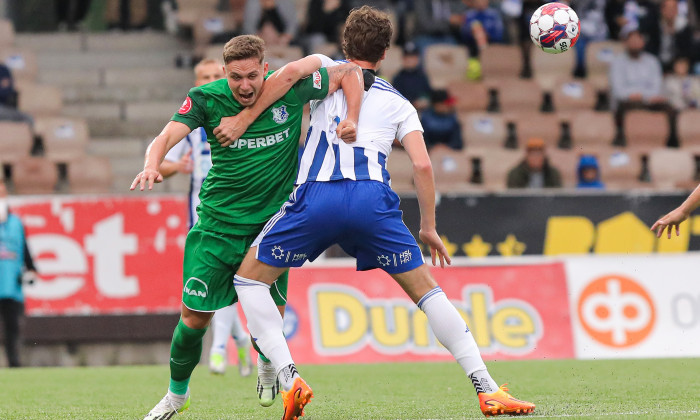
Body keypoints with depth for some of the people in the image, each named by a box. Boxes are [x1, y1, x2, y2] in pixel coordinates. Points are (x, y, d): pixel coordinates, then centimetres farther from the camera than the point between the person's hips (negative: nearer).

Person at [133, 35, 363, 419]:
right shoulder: (205, 99, -12)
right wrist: (152, 165, -45)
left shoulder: (291, 89, -11)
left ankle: (267, 364, 34)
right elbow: (166, 137, -23)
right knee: (195, 316, -1)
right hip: (217, 224, 0)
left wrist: (352, 117, -16)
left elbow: (348, 73, 1)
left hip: (273, 223, 0)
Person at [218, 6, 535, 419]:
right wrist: (429, 227, 21)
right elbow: (422, 165, 12)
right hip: (372, 199, 1)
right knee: (426, 289, 14)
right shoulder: (398, 103, 23)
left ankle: (290, 380, -1)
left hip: (317, 199, -1)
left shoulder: (326, 70, 21)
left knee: (248, 277, 16)